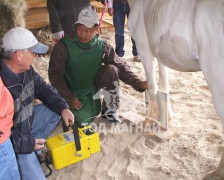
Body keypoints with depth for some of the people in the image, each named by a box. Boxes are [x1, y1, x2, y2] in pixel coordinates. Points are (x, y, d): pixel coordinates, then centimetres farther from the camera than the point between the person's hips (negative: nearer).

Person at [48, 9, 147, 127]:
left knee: (111, 69, -23)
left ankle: (109, 110, -5)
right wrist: (69, 97, -21)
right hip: (73, 91, -3)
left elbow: (120, 67, -11)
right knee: (85, 120, -24)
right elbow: (54, 73, -16)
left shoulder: (102, 46, -11)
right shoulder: (64, 46, -19)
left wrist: (138, 83, -24)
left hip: (93, 86, 3)